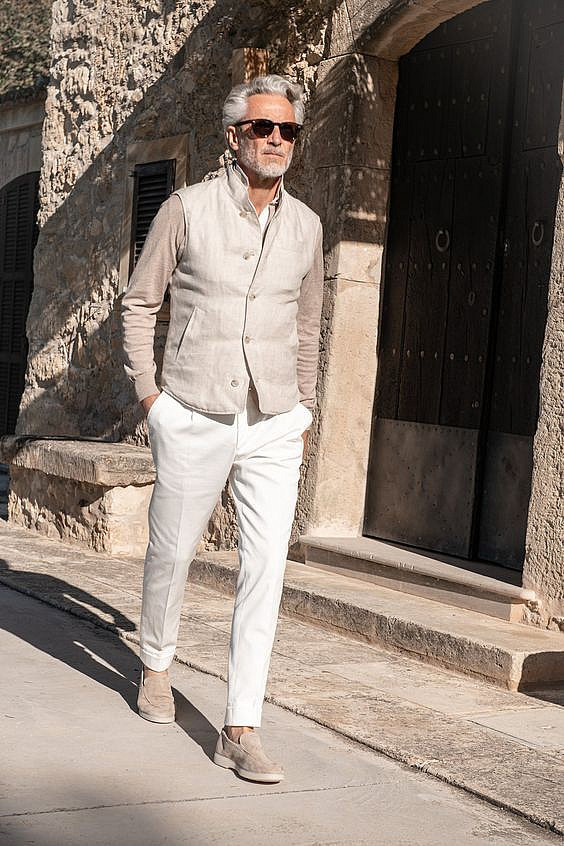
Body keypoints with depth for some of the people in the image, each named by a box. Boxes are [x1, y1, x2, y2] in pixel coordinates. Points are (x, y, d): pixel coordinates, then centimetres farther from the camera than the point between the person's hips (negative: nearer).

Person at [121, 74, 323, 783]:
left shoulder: (305, 225, 7)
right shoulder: (187, 210, -3)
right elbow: (139, 303, 5)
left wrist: (303, 410, 17)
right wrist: (148, 393, -1)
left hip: (274, 427, 2)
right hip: (193, 421, -2)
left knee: (265, 569, -7)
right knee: (171, 550, 12)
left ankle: (241, 729, -3)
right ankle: (156, 664, 40)